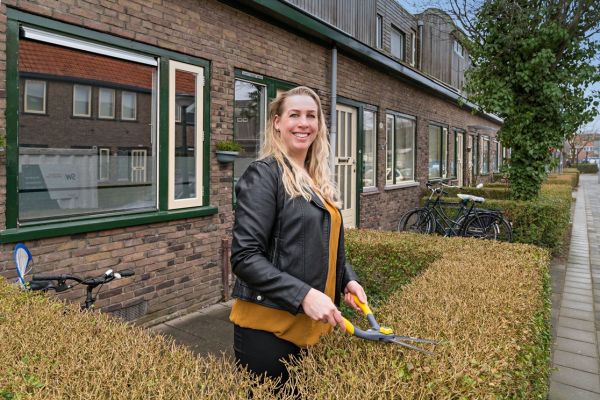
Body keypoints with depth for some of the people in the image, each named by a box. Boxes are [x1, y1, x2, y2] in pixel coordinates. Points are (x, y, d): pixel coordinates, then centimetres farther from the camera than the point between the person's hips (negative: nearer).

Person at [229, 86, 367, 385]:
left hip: (312, 324, 7)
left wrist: (347, 279, 3)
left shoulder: (317, 179, 10)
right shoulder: (263, 174, -13)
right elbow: (244, 257, -19)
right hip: (268, 326, -7)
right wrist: (303, 295, -26)